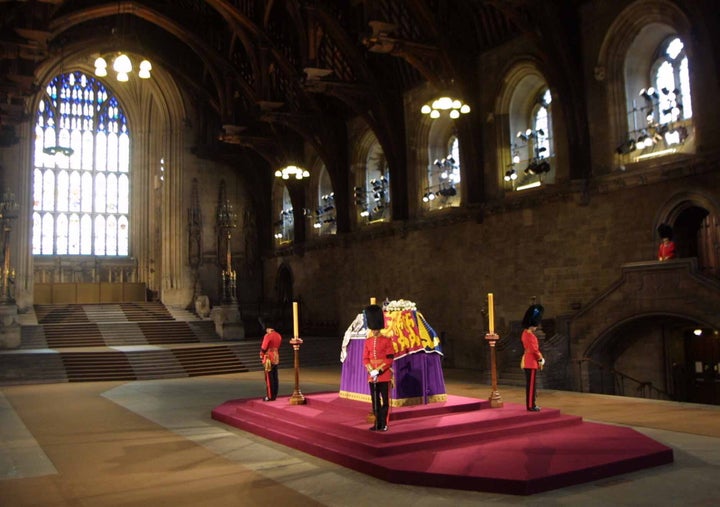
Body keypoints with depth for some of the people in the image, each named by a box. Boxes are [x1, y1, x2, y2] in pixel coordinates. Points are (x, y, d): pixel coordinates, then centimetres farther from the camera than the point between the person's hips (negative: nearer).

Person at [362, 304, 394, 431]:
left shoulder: (387, 340, -4)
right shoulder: (368, 341, 9)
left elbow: (390, 358, -8)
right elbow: (365, 359, 8)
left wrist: (379, 370, -15)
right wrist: (371, 371, -8)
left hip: (384, 375, -4)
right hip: (372, 375, 4)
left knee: (385, 400, 0)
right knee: (375, 401, 8)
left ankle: (384, 424, 7)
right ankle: (377, 423, 17)